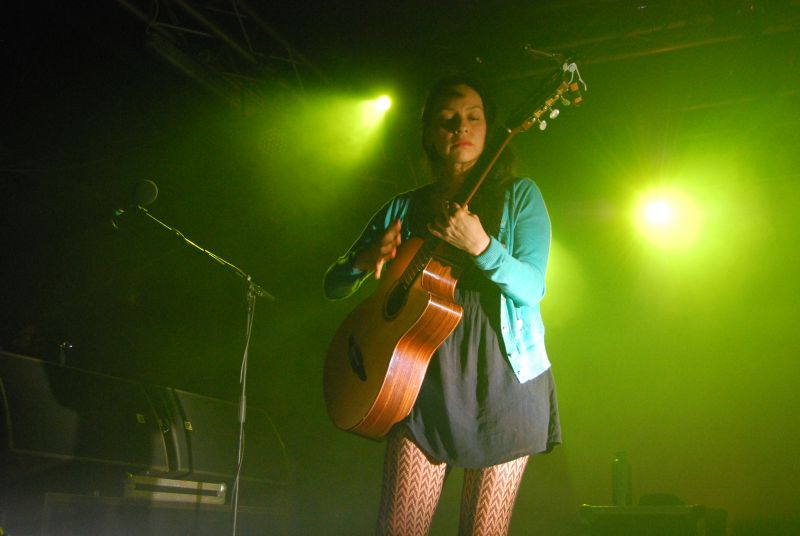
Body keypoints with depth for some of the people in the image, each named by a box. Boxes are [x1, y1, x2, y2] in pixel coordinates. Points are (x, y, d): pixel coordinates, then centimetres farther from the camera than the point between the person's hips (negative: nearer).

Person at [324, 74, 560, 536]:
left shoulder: (518, 195, 4)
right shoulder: (404, 209, 10)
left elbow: (532, 289, -9)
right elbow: (333, 286, 12)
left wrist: (480, 246, -26)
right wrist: (365, 260, -10)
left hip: (503, 381, -1)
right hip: (426, 380, 2)